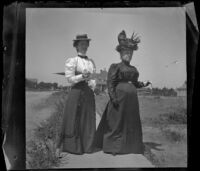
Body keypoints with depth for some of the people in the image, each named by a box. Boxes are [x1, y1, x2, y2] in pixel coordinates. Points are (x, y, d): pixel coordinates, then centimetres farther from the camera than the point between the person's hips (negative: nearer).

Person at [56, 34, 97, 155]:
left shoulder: (91, 62, 14)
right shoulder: (72, 61, -2)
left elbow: (94, 79, 15)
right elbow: (69, 79, -6)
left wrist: (92, 82, -6)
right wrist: (82, 77, -18)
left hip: (89, 93, 5)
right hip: (76, 92, -5)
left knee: (88, 120, 6)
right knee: (74, 119, -4)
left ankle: (86, 146, 15)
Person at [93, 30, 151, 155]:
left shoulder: (134, 69, 17)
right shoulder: (115, 66, -2)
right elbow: (110, 83, -9)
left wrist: (143, 84, 1)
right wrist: (113, 98, -18)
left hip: (132, 99, 7)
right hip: (119, 97, -6)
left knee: (131, 122, 9)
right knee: (116, 121, -2)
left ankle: (130, 146, 18)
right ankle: (112, 147, 6)